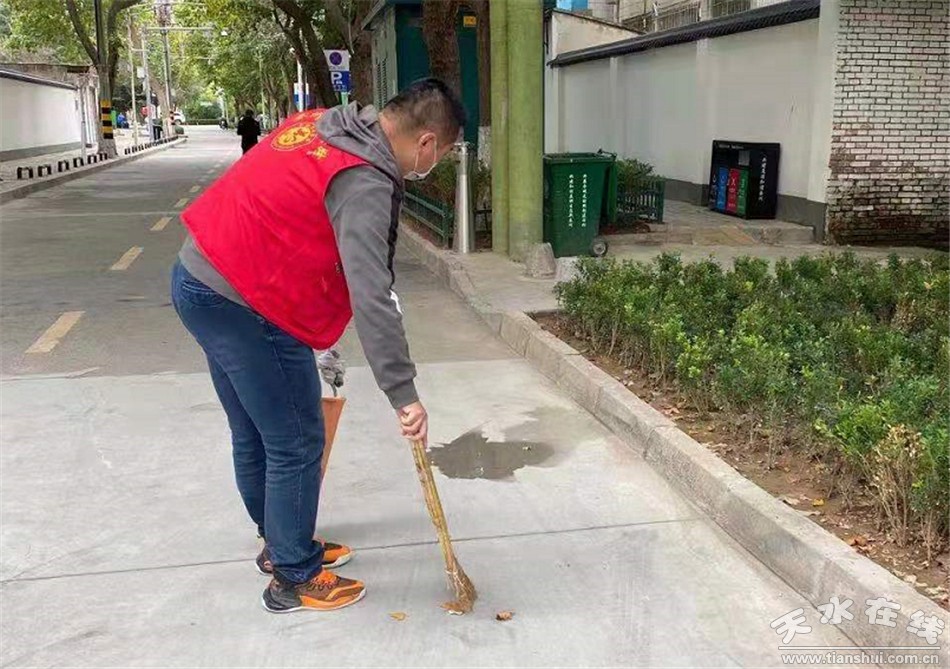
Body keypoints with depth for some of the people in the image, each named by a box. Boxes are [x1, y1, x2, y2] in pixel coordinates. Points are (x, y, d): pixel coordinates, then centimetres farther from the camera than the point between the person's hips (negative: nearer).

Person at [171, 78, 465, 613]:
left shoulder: (322, 125, 8)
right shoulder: (364, 183, -20)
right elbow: (372, 299, -27)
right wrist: (404, 394, -23)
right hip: (245, 304, -10)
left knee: (255, 436, 21)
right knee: (296, 444, 3)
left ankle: (282, 543, 39)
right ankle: (295, 579, 18)